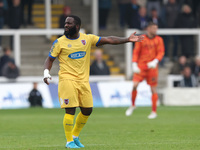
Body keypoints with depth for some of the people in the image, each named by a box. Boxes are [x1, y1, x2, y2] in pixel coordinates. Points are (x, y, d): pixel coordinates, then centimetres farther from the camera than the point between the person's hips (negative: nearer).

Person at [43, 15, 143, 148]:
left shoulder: (87, 39, 5)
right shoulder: (60, 42, -1)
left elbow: (108, 40, 3)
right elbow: (50, 59, 5)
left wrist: (128, 39, -4)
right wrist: (46, 72, -13)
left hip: (83, 80, 4)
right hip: (67, 79, -4)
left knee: (87, 110, 6)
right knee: (70, 110, -11)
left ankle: (75, 137, 25)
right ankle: (69, 141, -1)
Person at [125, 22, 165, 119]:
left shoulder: (159, 40, 6)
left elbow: (161, 52, 0)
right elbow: (136, 52, 3)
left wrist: (155, 61, -18)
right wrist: (134, 65, -9)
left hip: (152, 67, 0)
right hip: (141, 66, 0)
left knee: (153, 89, -1)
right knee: (135, 85, -14)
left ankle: (154, 112, 8)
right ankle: (132, 105, 9)